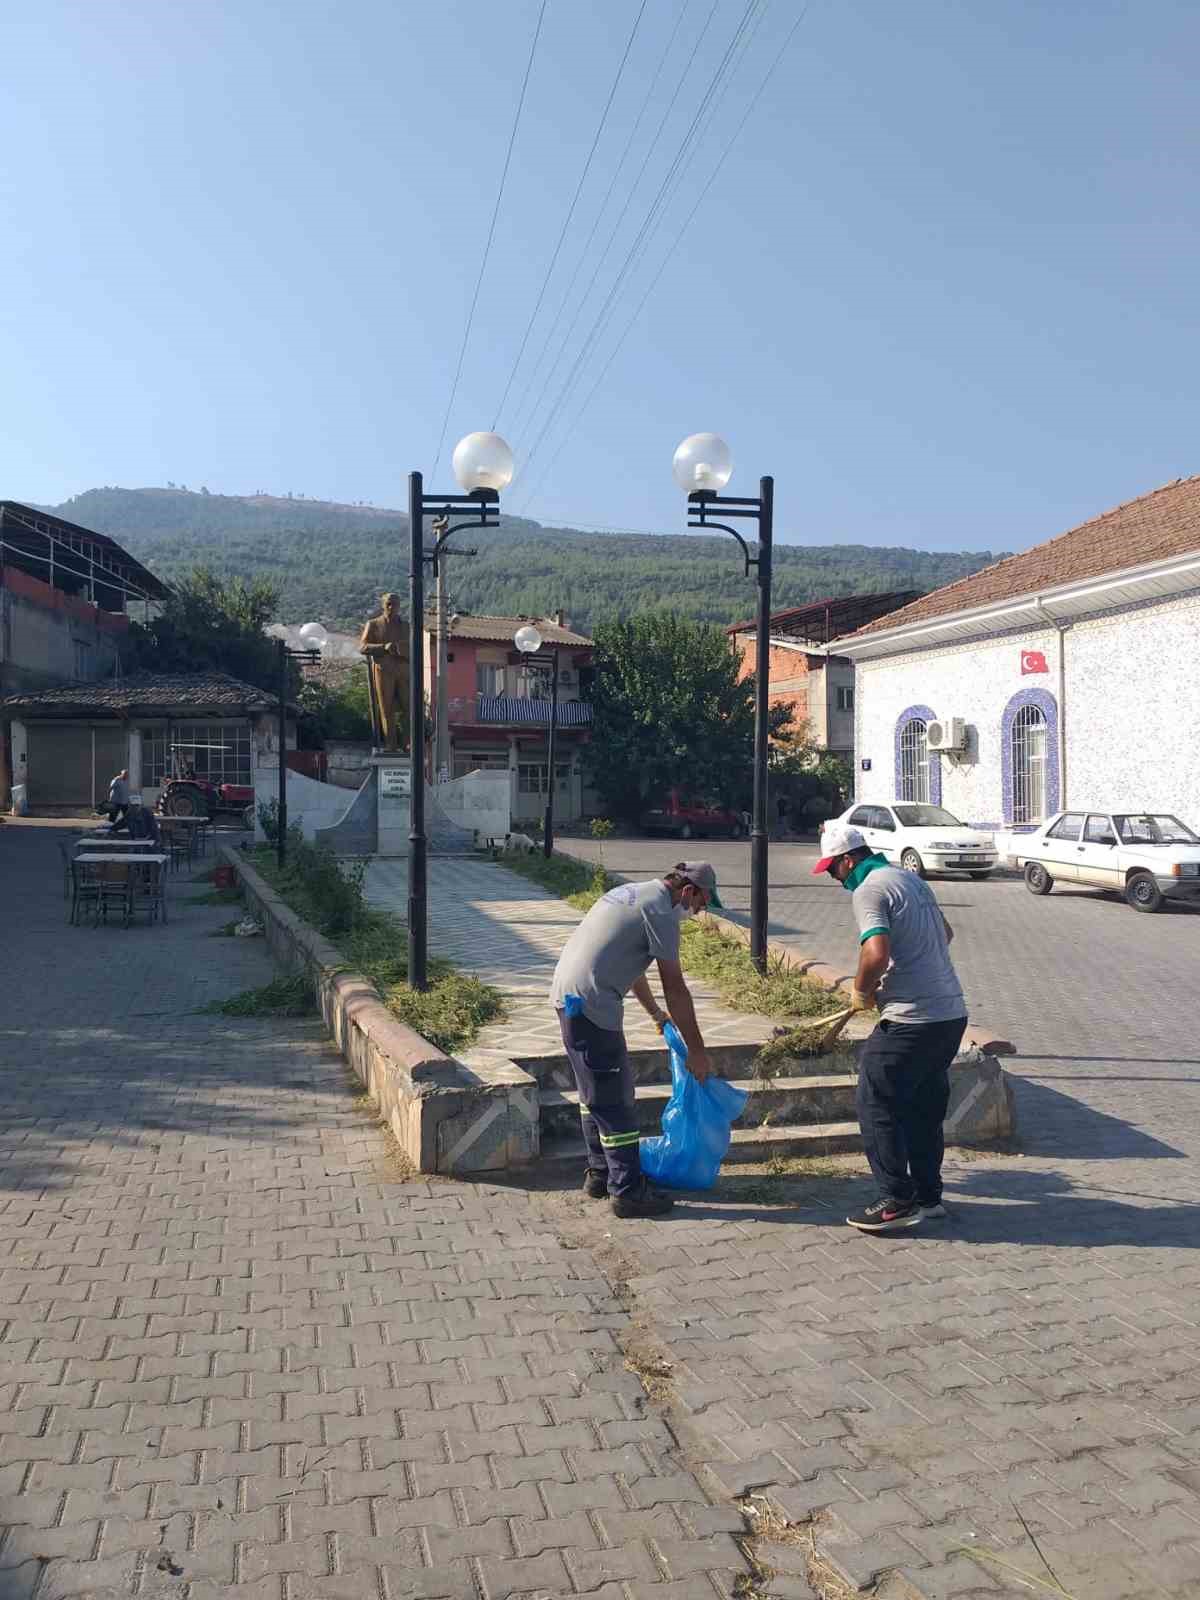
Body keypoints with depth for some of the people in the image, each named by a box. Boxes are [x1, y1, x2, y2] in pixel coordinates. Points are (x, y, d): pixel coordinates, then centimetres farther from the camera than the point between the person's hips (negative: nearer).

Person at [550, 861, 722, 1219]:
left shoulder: (632, 893, 19)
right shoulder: (660, 912, -10)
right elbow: (675, 988, -10)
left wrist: (655, 1012, 41)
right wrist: (696, 1050, -2)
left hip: (566, 996, 10)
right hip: (592, 1006, -10)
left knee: (594, 1093, 20)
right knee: (615, 1102, -2)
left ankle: (599, 1174, 30)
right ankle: (628, 1192, 6)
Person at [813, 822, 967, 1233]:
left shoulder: (869, 890, -13)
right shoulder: (911, 878, 16)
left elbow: (876, 953, -27)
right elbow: (945, 933, 30)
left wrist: (861, 991, -9)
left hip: (912, 1020, -9)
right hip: (952, 1013, 9)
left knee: (877, 1105, 2)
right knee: (925, 1107, 18)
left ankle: (897, 1202, 5)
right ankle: (928, 1196, 27)